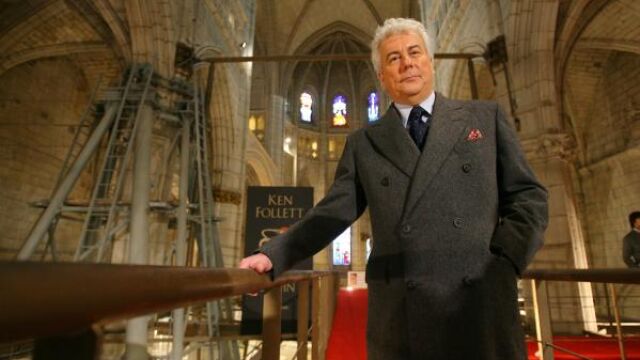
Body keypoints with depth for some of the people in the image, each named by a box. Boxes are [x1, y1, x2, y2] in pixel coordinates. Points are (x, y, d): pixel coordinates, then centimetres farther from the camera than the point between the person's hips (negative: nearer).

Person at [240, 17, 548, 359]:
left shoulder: (486, 117, 10)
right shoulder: (363, 143, 9)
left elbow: (528, 196, 8)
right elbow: (332, 213, 3)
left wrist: (504, 261, -7)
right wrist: (272, 255, -9)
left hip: (482, 306, 1)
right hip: (399, 316, 0)